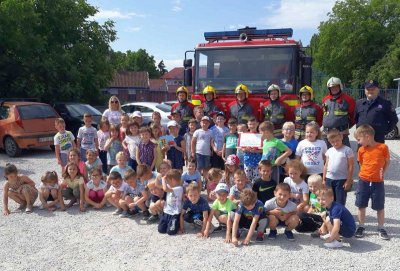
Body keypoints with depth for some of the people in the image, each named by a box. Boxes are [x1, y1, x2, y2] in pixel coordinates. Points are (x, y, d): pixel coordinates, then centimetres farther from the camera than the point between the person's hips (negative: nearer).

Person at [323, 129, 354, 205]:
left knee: (340, 202, 2)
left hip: (342, 180, -4)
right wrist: (324, 179, 9)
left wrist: (349, 180, -10)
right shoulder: (329, 151, 6)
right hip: (329, 179, 5)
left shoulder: (347, 150, -8)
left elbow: (351, 166, -8)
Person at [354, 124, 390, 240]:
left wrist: (382, 172, -6)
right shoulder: (361, 150, -1)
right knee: (361, 205, 9)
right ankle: (361, 227, 24)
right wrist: (367, 174, 2)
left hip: (378, 182, -3)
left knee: (380, 207, 9)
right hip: (363, 181, 3)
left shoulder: (383, 147, -11)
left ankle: (381, 228, 25)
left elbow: (387, 161, 1)